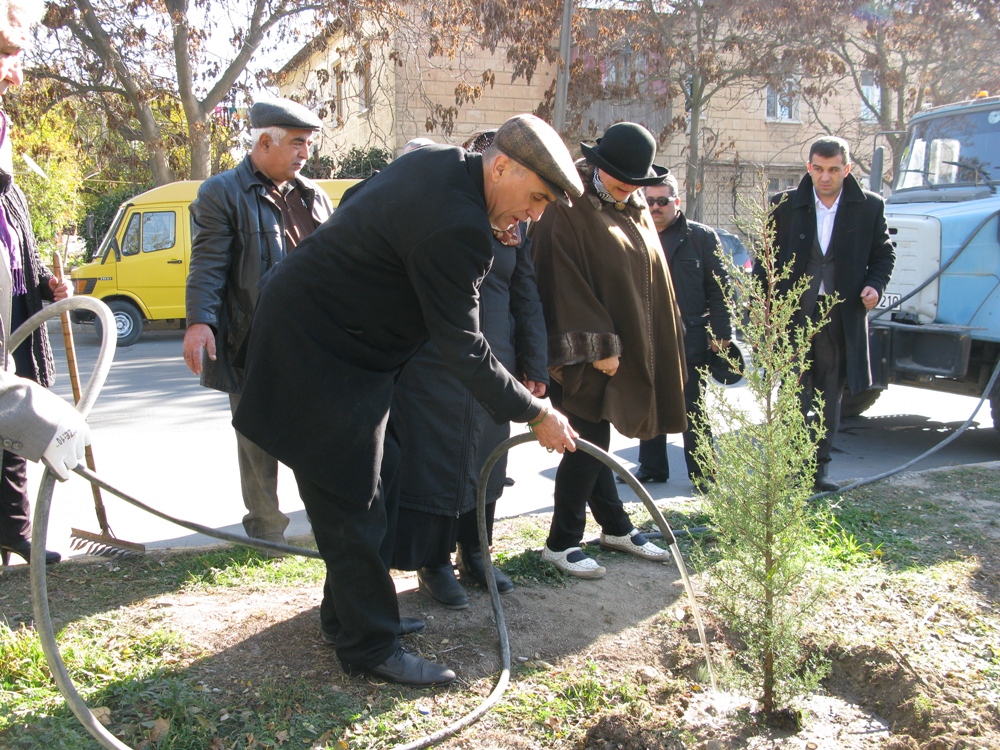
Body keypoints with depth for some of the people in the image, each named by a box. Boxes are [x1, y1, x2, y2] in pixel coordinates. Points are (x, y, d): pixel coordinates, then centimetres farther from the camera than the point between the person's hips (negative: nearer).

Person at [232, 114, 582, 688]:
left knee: (373, 480, 17)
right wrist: (536, 415, -15)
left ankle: (347, 613, 32)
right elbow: (463, 348, -24)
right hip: (320, 356, -11)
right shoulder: (457, 229, -29)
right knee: (352, 505, -2)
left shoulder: (443, 163, 1)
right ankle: (371, 646, 10)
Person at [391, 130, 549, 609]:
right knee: (435, 462, 1)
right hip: (434, 368, -5)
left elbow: (527, 300, 14)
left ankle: (473, 555, 29)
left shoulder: (513, 227, 11)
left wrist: (533, 368, 8)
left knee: (486, 464, 13)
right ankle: (434, 565, 15)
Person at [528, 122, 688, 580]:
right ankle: (561, 542, 8)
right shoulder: (568, 211, -14)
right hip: (585, 352, -7)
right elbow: (565, 284, -20)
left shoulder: (635, 213, 11)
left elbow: (652, 281, 18)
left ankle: (615, 527, 27)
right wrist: (598, 345, -20)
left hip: (628, 348, 7)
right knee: (590, 442, -4)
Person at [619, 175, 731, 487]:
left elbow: (719, 288, -1)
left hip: (689, 341, -3)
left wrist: (720, 332, -8)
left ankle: (702, 473, 12)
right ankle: (651, 467, 23)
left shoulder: (701, 237, 1)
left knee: (692, 410, 3)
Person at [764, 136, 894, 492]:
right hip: (793, 312, -1)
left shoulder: (870, 207, 3)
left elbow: (883, 254, 11)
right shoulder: (785, 205, 1)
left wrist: (875, 285, -9)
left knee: (830, 396, 9)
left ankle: (819, 466, 19)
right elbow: (765, 259, 4)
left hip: (842, 315, 1)